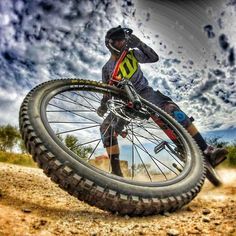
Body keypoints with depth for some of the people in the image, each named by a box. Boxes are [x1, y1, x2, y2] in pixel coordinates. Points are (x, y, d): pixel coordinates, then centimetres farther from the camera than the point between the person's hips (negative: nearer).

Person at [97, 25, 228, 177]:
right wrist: (103, 105, -7)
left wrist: (139, 43, -20)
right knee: (106, 128, -24)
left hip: (145, 93, -1)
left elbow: (154, 58, -9)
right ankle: (116, 172, -18)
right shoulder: (107, 68, 7)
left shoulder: (132, 54, 5)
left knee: (171, 109, -30)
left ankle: (205, 151, -32)